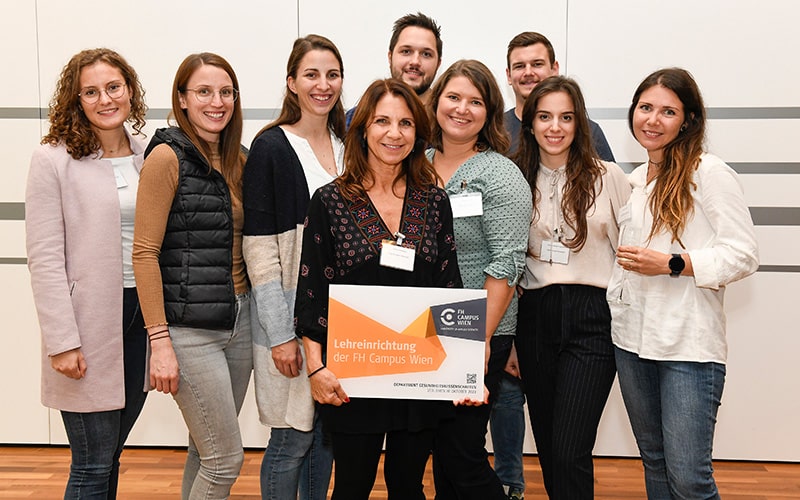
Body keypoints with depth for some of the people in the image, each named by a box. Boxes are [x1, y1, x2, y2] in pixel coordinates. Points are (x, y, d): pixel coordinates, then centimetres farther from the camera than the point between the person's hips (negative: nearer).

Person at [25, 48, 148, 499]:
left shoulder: (147, 156, 9)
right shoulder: (53, 160, -6)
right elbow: (44, 259, -9)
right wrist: (62, 341, -14)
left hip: (141, 311, 5)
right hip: (89, 322, -5)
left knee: (112, 455, 16)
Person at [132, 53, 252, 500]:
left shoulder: (237, 158, 10)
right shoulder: (168, 157, -10)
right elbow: (145, 253, -13)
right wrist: (160, 342, -16)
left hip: (239, 319, 6)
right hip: (190, 328, -6)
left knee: (207, 451, 15)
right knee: (227, 459, -1)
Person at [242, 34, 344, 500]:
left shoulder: (346, 147, 10)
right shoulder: (271, 148, -8)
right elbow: (259, 249, -12)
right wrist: (280, 333, -15)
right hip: (291, 313, -5)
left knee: (327, 430, 14)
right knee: (293, 437, 2)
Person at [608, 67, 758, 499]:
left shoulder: (709, 173, -7)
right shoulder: (634, 180, 14)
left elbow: (743, 255, -11)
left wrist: (672, 264, -20)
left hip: (688, 342, -6)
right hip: (632, 337, 7)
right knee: (654, 462, 15)